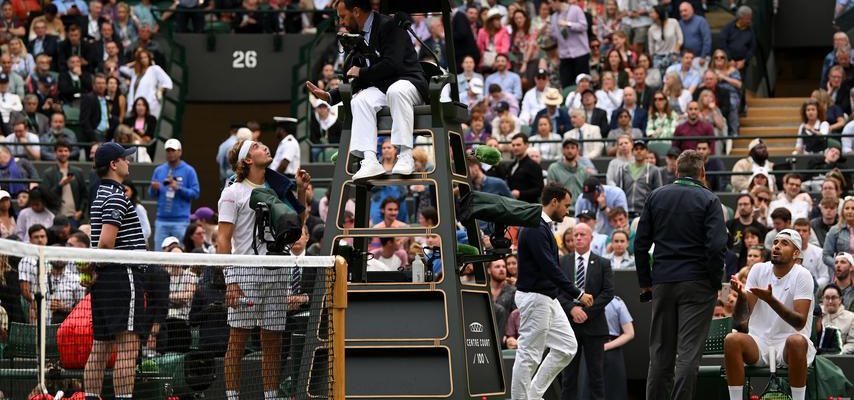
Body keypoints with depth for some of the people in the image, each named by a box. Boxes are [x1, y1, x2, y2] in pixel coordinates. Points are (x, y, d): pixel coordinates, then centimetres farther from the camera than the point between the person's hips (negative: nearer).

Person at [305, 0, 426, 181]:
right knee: (359, 101, -24)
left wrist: (361, 73, -10)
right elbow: (354, 80, 17)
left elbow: (392, 64, -21)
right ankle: (370, 161, -38)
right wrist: (329, 96, 3)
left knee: (396, 91, -39)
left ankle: (405, 156, -40)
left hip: (407, 81, -6)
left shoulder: (388, 26, -10)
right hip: (380, 88, 6)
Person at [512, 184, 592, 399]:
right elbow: (550, 268, -22)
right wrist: (577, 294, -21)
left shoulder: (543, 227, 15)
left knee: (567, 347, 10)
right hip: (534, 297, -10)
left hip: (547, 298, 10)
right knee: (528, 355, -5)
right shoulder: (534, 229, -17)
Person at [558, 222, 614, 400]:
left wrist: (587, 311, -11)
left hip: (594, 324, -1)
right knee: (568, 372, 2)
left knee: (596, 372, -1)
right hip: (568, 323, 1)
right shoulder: (561, 262, 8)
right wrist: (572, 308, -13)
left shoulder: (603, 264, 6)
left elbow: (608, 292, -2)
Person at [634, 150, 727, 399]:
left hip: (662, 283, 4)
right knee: (689, 351, -5)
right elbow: (716, 245, -13)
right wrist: (716, 282, -2)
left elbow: (640, 243, 7)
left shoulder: (656, 197, 8)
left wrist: (645, 282, 12)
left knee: (660, 352, 10)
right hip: (696, 284, -4)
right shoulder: (708, 200, -4)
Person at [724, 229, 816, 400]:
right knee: (732, 340, -27)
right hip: (759, 343, 3)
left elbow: (800, 322, -19)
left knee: (797, 341, -37)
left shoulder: (802, 276, -7)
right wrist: (741, 295, -22)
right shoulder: (758, 270, 4)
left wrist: (771, 300, -33)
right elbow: (741, 320, -1)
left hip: (788, 347, -3)